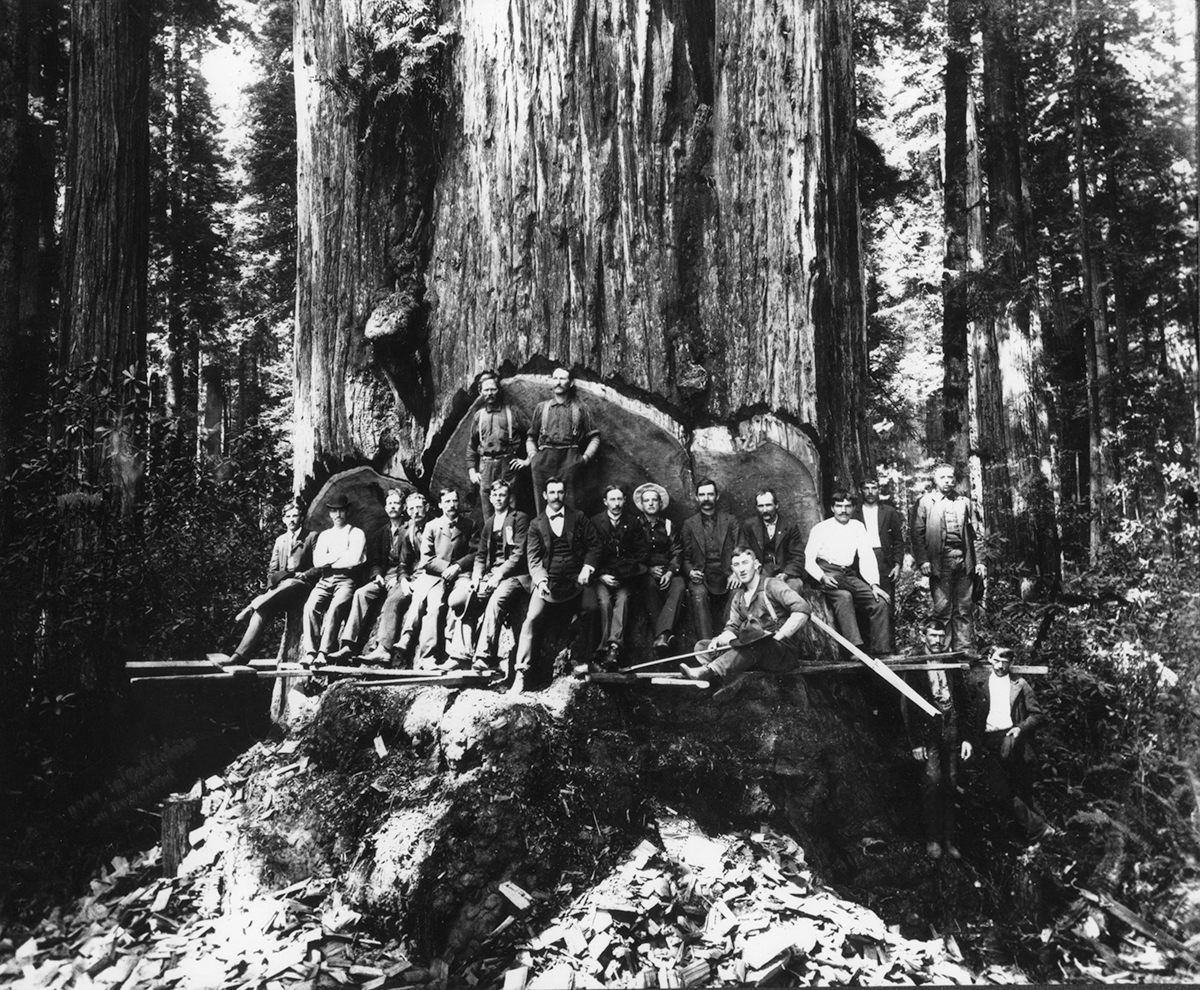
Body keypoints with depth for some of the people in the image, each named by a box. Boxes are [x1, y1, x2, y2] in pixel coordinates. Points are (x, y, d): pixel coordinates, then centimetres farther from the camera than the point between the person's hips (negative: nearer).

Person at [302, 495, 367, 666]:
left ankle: (323, 652, -37)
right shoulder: (324, 535, 24)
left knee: (334, 607, -33)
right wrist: (340, 555, -2)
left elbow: (354, 559, -8)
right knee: (310, 606, -26)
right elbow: (317, 561, 9)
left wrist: (329, 560, 2)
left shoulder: (357, 533, 9)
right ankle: (310, 652, -31)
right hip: (325, 580, 4)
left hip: (346, 580, -4)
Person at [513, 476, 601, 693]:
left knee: (591, 606, -28)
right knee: (532, 619, -20)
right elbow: (533, 556, 5)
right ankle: (521, 673, -17)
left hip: (575, 580, 0)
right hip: (548, 581, 0)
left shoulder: (579, 518, 13)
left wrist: (587, 569, -4)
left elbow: (594, 545, 10)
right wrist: (540, 578, -11)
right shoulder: (536, 524, 13)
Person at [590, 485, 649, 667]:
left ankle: (614, 645, -37)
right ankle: (608, 647, -28)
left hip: (626, 576, 0)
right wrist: (602, 575, -9)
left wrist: (622, 574, -7)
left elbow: (640, 555, 7)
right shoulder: (595, 522, 7)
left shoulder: (634, 523, 9)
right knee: (604, 600, -27)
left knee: (622, 598, -27)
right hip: (602, 575, 0)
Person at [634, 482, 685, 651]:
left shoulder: (668, 525, 14)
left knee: (678, 586, -31)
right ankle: (665, 634, -38)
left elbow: (677, 552, 7)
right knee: (651, 585, -36)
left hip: (668, 571, 2)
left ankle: (661, 635, -42)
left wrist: (670, 572, -11)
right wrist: (648, 569, -11)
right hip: (644, 572, -1)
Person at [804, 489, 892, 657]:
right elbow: (809, 560, 0)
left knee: (880, 602, -16)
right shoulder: (820, 529, 4)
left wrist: (874, 584, -8)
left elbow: (867, 557, 7)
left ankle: (879, 652, -13)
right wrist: (822, 577, -20)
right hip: (828, 574, -4)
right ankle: (856, 648, -43)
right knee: (844, 596, -35)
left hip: (849, 574, 5)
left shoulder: (858, 527, 15)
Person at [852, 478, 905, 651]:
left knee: (887, 607, -2)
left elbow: (898, 541, 12)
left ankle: (889, 648, 2)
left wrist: (897, 564, 2)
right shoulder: (853, 513, 9)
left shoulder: (890, 512, 13)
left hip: (884, 562, 1)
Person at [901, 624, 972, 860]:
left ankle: (948, 839, 9)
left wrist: (966, 737, 8)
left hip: (951, 732, 4)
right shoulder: (914, 668, 1)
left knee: (950, 787, 3)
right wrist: (915, 743, -8)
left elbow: (962, 703, 15)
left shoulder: (952, 666, 13)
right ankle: (932, 839, 0)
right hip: (928, 733, -3)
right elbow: (906, 707, -2)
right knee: (932, 783, -10)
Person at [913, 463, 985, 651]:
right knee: (942, 607, -3)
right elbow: (918, 533, -1)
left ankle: (965, 649, 8)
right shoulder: (925, 502, 7)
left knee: (965, 608, 3)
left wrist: (979, 561, 10)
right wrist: (923, 561, -12)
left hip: (964, 560, 3)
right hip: (939, 561, -3)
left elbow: (972, 535, 18)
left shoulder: (964, 502, 18)